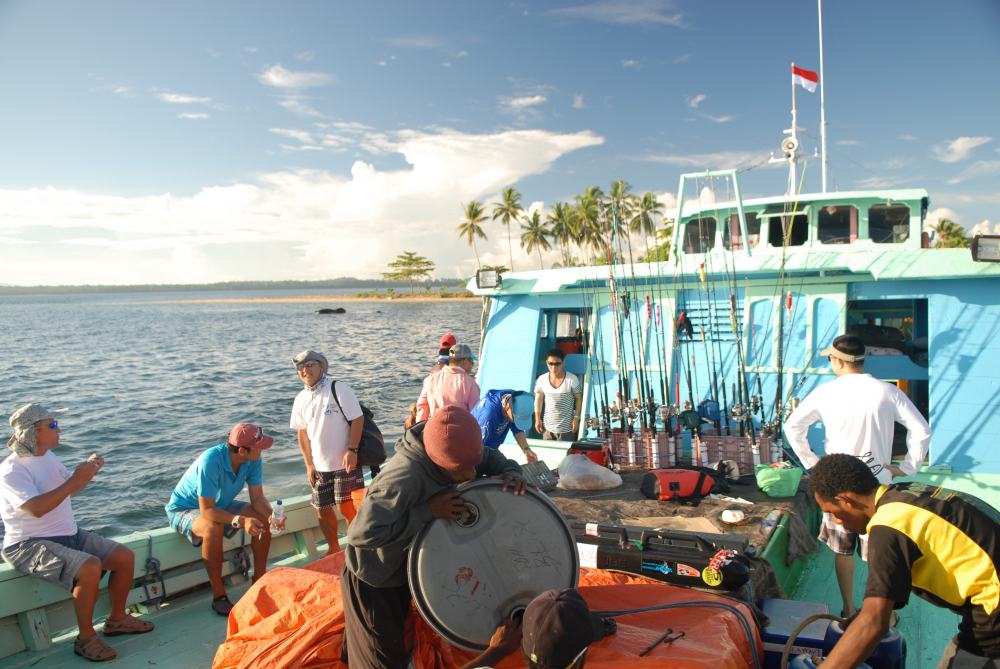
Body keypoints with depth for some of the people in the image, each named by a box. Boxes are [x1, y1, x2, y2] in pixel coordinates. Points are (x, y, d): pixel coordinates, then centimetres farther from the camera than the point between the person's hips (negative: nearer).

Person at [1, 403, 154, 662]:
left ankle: (117, 619, 17)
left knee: (125, 557, -2)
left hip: (69, 534, 8)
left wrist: (87, 470, 1)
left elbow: (70, 488, 22)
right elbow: (36, 508, -31)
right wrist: (74, 480, -29)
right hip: (30, 545, -8)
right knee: (90, 567, -32)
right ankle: (86, 638, -14)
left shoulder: (48, 457, 8)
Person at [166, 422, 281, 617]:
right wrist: (240, 520, -49)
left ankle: (260, 578, -1)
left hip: (220, 504, 6)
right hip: (184, 508, -6)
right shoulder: (211, 460, -38)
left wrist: (271, 514, -33)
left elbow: (257, 498, -12)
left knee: (262, 518, -15)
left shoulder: (253, 460, -19)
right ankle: (218, 595, -23)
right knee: (214, 528, -37)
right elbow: (206, 511, -37)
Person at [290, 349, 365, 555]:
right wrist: (309, 464, 8)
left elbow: (358, 419, -12)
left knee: (347, 508, -3)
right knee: (323, 510, 12)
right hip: (319, 466, 5)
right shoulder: (301, 399, 5)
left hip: (344, 462, -5)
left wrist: (352, 450, -17)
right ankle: (334, 549, 32)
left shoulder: (339, 389, -12)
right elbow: (302, 432, 11)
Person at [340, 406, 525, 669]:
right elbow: (362, 533, -46)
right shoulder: (405, 477, -41)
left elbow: (490, 457, 1)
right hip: (373, 581, -8)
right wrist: (428, 510, -41)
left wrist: (510, 471, -22)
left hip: (404, 569, 8)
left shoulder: (452, 454, -17)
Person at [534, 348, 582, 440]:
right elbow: (539, 399, 5)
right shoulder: (542, 379, -8)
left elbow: (579, 398, -4)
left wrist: (576, 418, -7)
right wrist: (537, 419, 5)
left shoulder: (572, 379, -16)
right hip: (547, 426, 3)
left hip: (566, 428, -3)